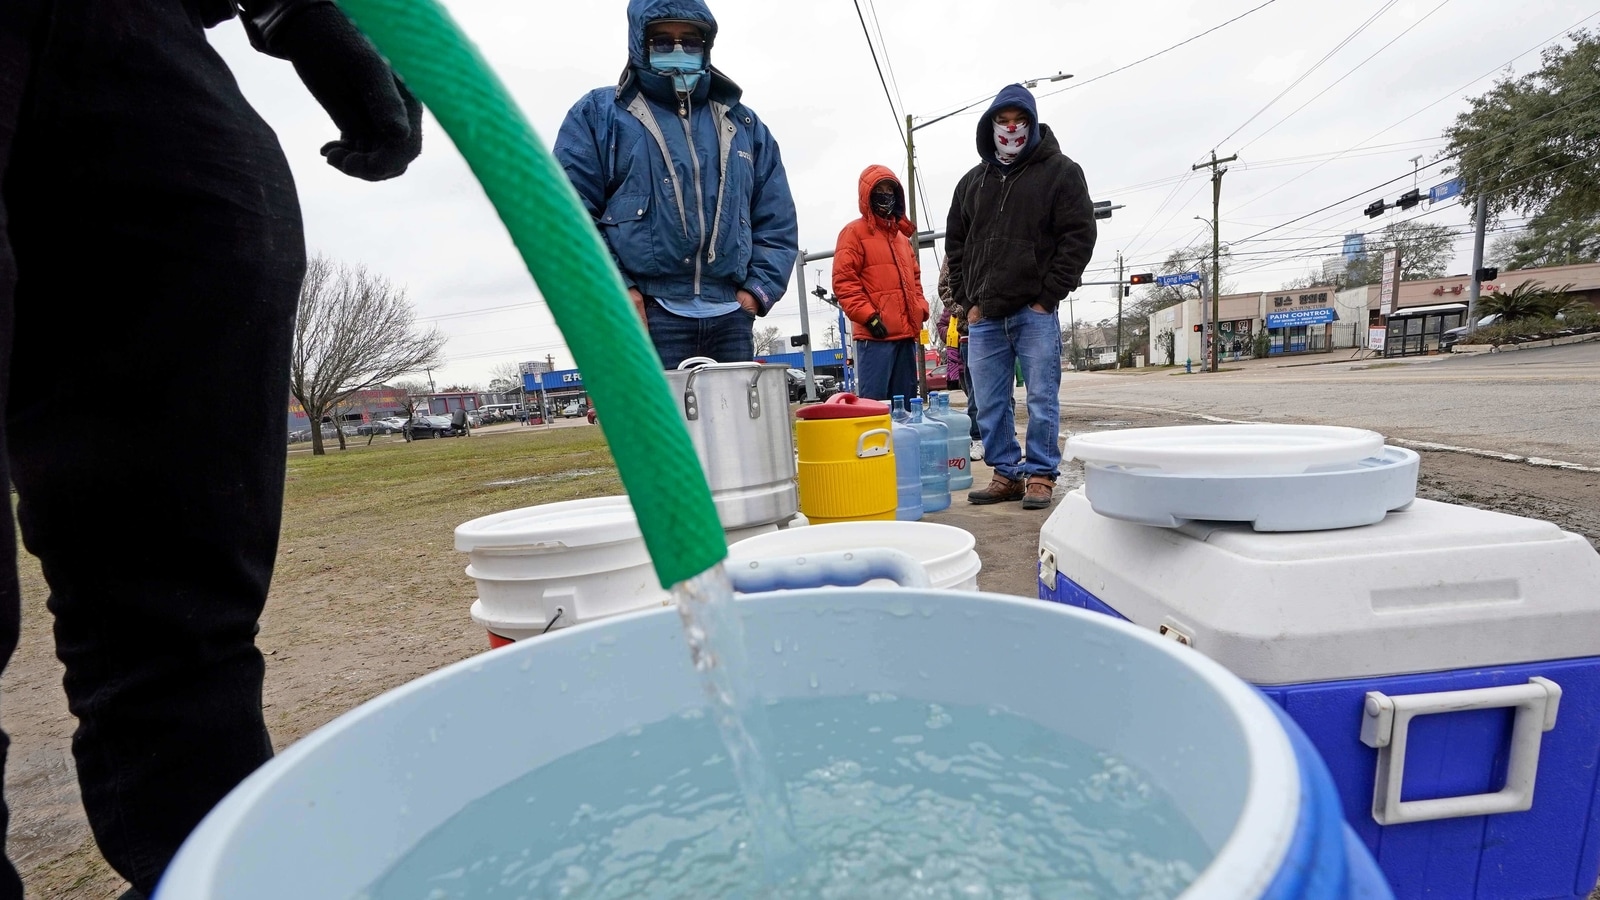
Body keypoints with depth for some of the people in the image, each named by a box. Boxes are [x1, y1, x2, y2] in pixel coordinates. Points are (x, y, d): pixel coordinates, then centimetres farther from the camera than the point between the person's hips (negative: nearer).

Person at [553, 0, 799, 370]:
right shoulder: (598, 114, 12)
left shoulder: (743, 124, 22)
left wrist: (759, 287, 1)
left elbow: (777, 220, 17)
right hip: (643, 316, -3)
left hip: (729, 317, 4)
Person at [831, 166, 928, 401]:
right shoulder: (855, 232, 1)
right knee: (873, 402, -10)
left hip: (906, 332, 8)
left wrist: (921, 308, 11)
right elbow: (844, 281, -9)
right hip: (875, 335, -7)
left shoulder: (901, 234, 23)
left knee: (905, 401, 11)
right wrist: (868, 316, -16)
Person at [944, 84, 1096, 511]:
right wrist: (967, 300, 5)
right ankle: (1008, 474, 17)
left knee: (1042, 400, -1)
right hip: (983, 315, 4)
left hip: (1035, 312, -4)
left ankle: (1040, 476, 10)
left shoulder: (1060, 171, 5)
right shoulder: (973, 181, 16)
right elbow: (955, 243, 17)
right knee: (990, 405, 6)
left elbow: (1078, 237, -2)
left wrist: (1048, 297, -9)